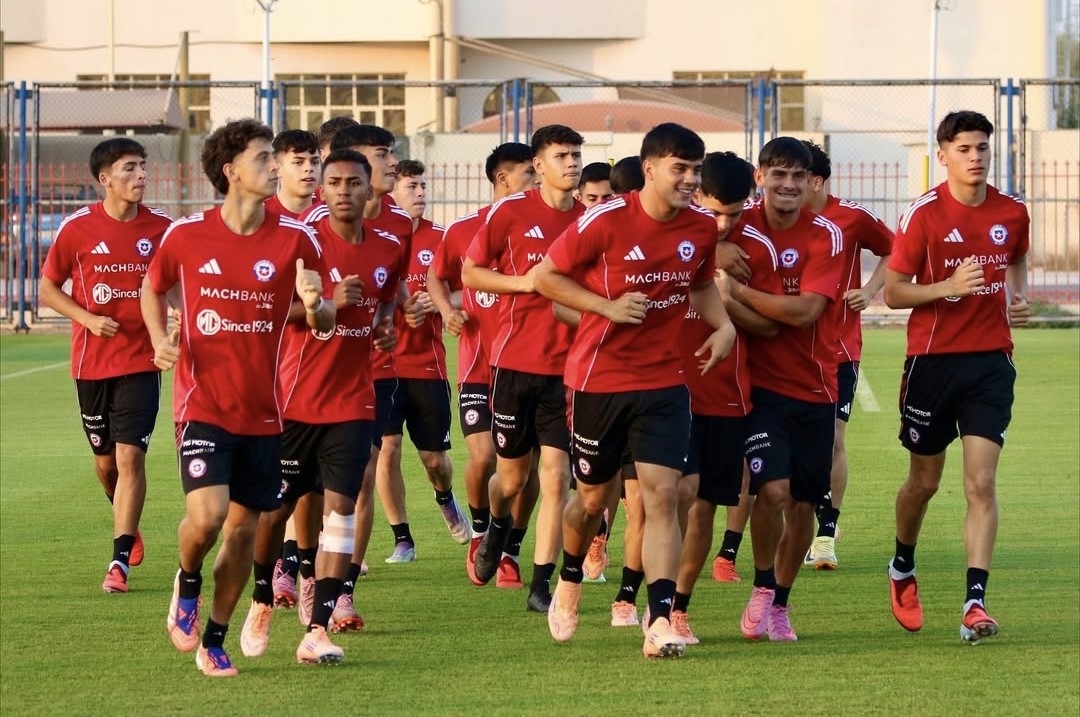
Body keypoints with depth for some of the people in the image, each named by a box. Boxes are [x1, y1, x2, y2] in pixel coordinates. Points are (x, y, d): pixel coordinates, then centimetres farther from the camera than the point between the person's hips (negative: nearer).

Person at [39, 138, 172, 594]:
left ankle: (120, 562, -10)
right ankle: (128, 527, 41)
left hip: (141, 363, -1)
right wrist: (87, 318, -12)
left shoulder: (161, 228, -1)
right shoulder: (77, 228, -5)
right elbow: (47, 290, 3)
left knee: (130, 456, -12)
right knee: (105, 461, 12)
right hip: (91, 363, 1)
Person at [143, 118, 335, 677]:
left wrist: (315, 305, -18)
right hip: (202, 402, -2)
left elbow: (323, 324, 5)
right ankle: (187, 584, 13)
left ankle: (214, 640, 23)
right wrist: (160, 340, -2)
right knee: (207, 513, -20)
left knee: (243, 527, 7)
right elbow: (152, 288, 15)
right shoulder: (186, 235, -5)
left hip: (262, 410, 2)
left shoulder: (295, 239, -3)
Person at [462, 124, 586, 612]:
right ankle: (498, 525, 45)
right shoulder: (510, 212, -4)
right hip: (515, 362, -1)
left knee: (555, 474, -6)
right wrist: (524, 282, -13)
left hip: (567, 365, 1)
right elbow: (470, 273, 1)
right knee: (512, 475, 10)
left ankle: (542, 584, -1)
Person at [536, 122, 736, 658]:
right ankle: (569, 582, 42)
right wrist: (608, 306, -18)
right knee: (593, 498, 12)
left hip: (664, 382, 2)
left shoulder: (702, 228, -1)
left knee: (663, 494, -12)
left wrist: (723, 325, 0)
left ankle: (660, 622, -15)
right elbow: (546, 277, -7)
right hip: (598, 379, -2)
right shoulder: (604, 222, -15)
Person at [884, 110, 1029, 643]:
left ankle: (975, 600, -14)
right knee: (924, 480, 11)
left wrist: (1019, 299, 5)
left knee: (981, 482, -10)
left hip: (991, 360, 2)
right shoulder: (924, 214, -8)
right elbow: (893, 292, -6)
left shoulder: (1012, 213, 3)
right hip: (932, 359, -2)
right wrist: (947, 287, -21)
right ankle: (902, 569, 39)